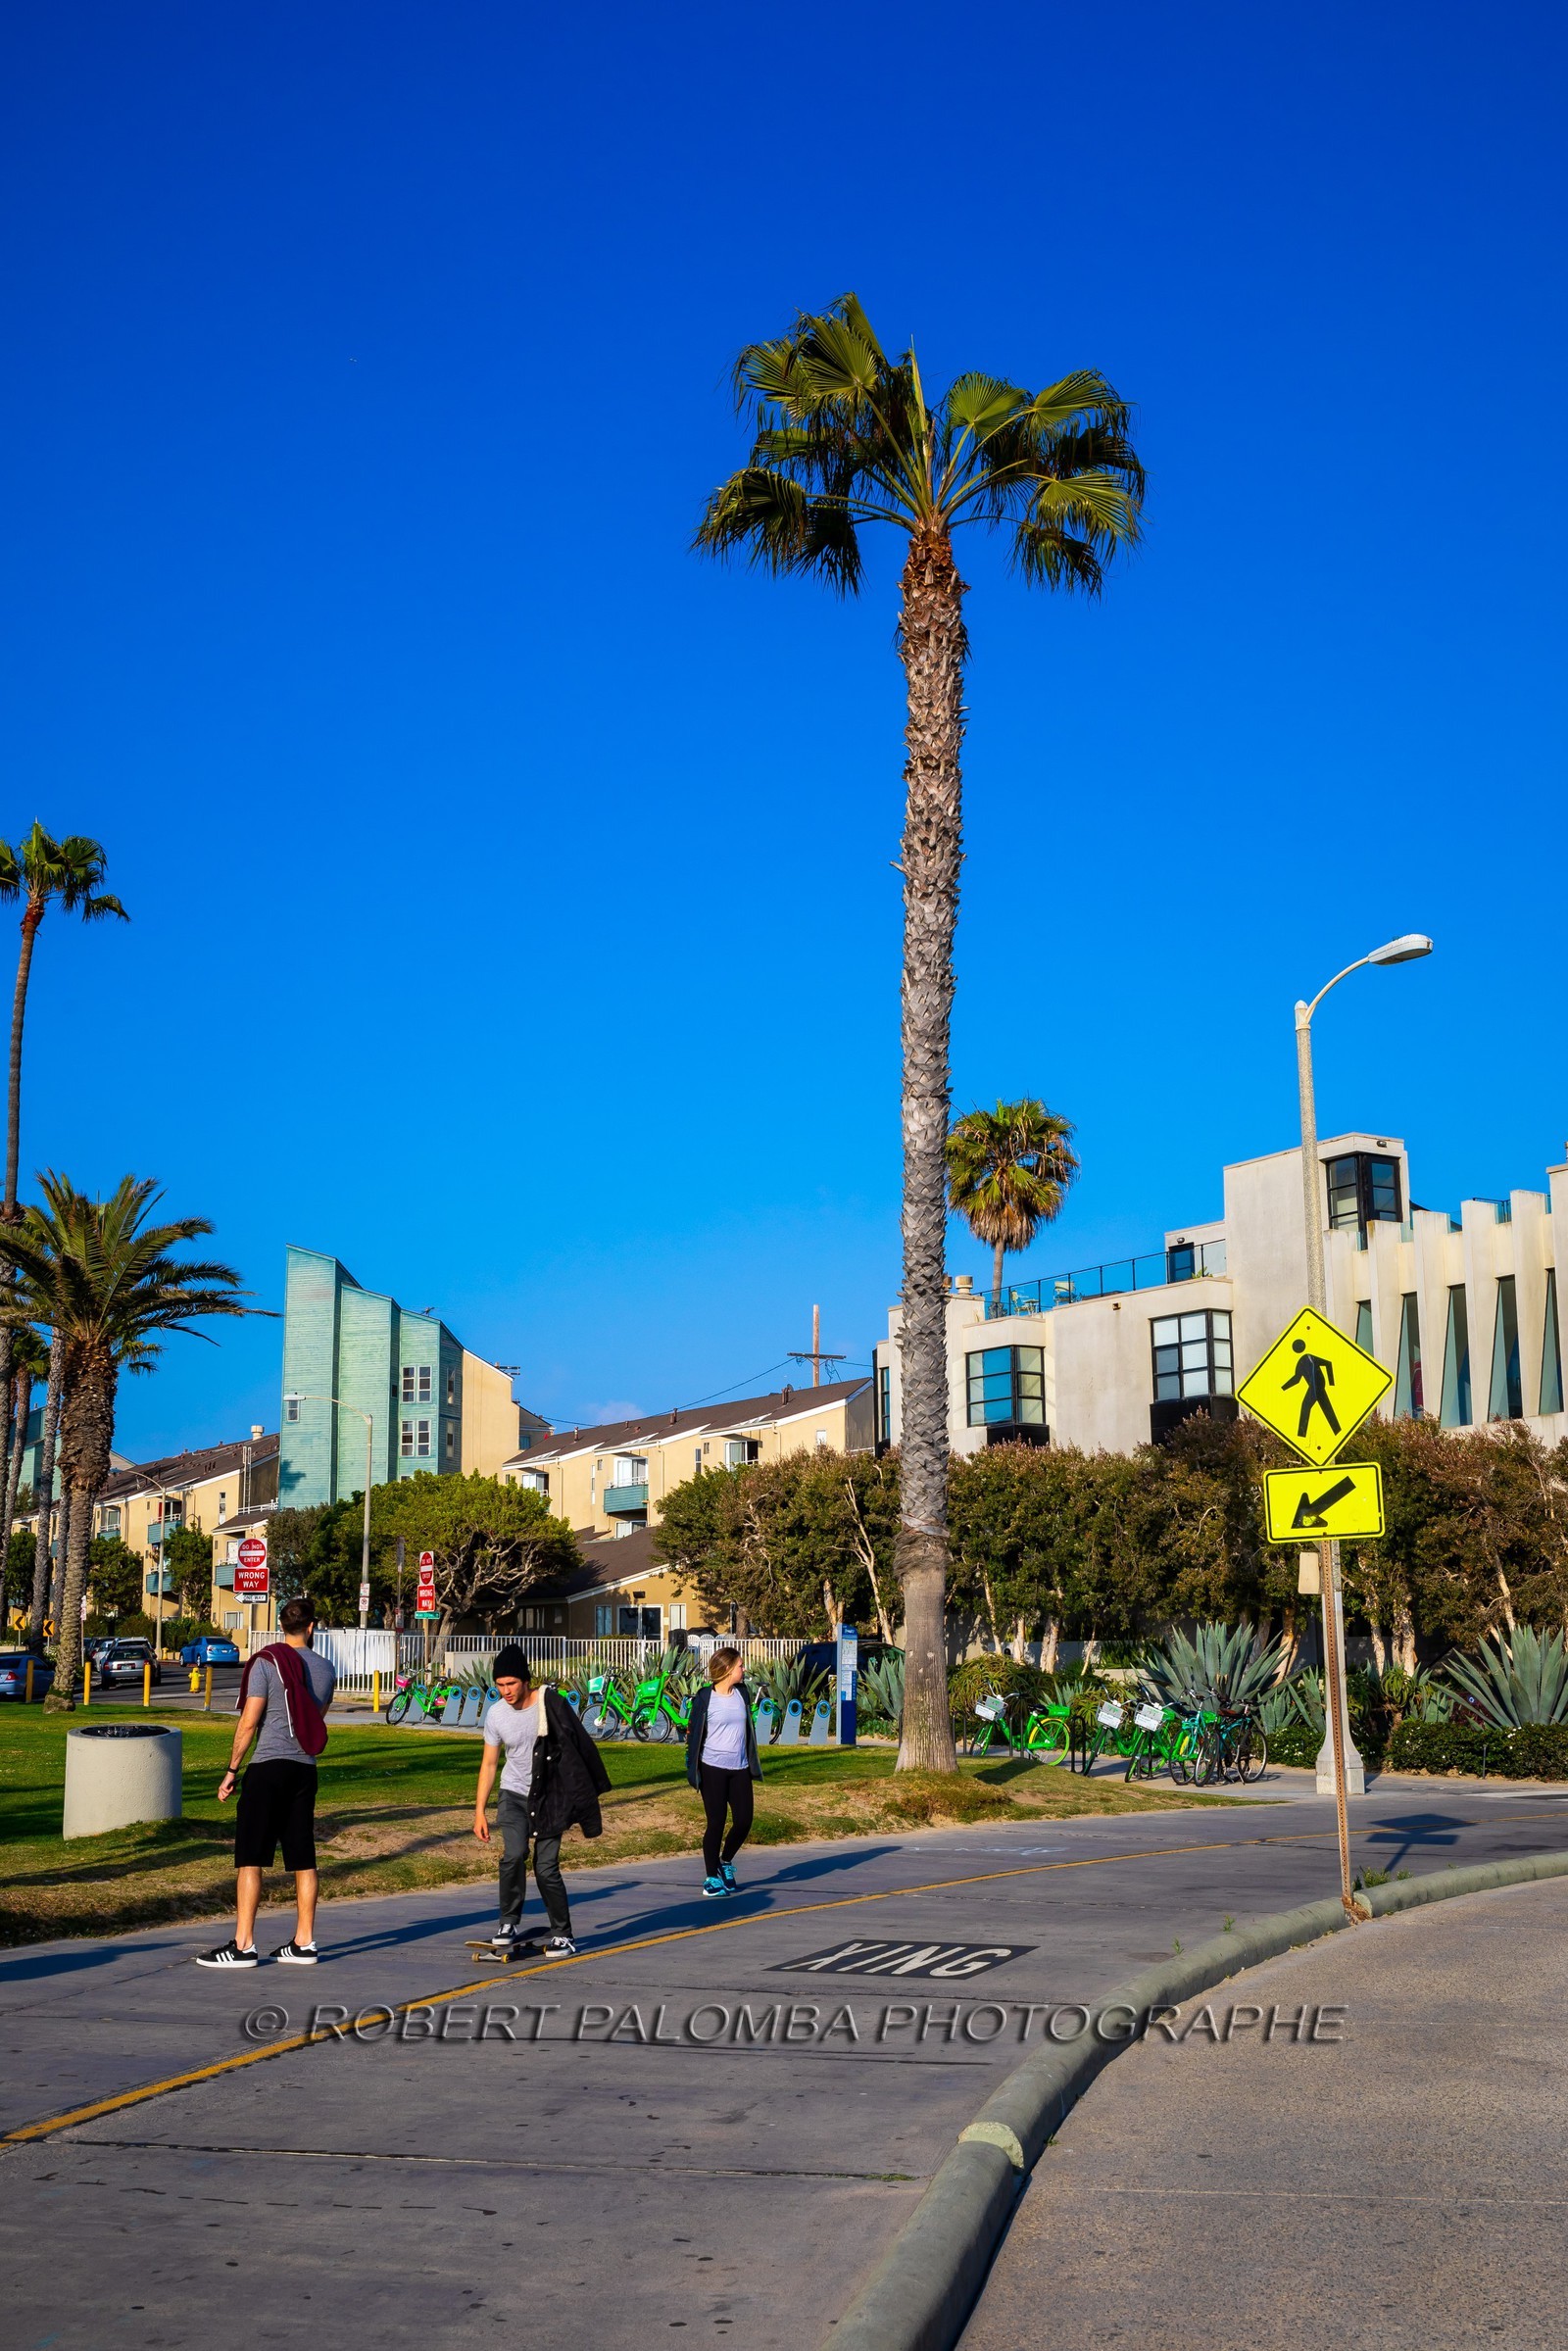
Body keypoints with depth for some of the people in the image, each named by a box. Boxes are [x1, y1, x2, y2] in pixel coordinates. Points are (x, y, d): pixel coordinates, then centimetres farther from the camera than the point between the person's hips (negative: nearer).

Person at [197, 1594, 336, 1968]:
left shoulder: (267, 1662, -6)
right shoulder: (325, 1669, 9)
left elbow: (248, 1723, -8)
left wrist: (231, 1771, -2)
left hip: (268, 1767, -5)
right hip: (306, 1769, 5)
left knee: (250, 1858, -2)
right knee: (303, 1859, 9)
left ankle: (242, 1946, -4)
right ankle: (303, 1943, 13)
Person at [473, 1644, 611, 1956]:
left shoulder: (551, 1704, -13)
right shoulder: (496, 1714, -5)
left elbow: (576, 1747, -4)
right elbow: (489, 1763, 5)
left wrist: (585, 1798, -1)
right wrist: (480, 1810, 2)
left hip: (549, 1796, -2)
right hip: (514, 1794, 2)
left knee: (546, 1868, -5)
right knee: (514, 1855, -20)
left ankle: (562, 1935, 11)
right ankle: (509, 1924, -5)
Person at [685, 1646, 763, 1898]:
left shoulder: (743, 1693, 7)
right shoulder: (705, 1698, -7)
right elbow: (693, 1733, -4)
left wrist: (754, 1764, 14)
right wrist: (693, 1770, -6)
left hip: (740, 1769, 5)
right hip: (713, 1769, -5)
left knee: (744, 1822, 2)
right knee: (716, 1823, -3)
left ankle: (725, 1862, 28)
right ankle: (711, 1877, 11)